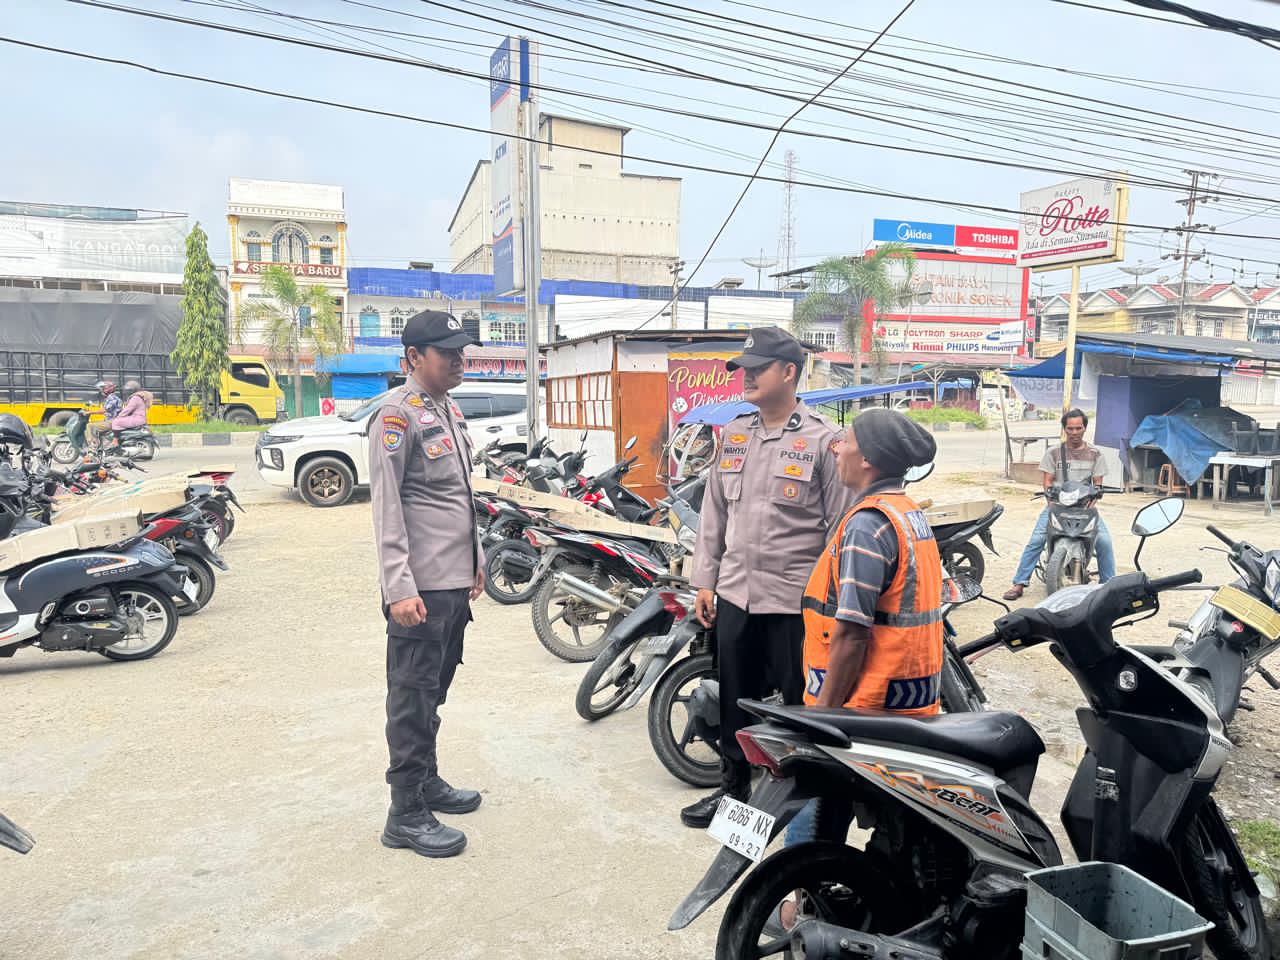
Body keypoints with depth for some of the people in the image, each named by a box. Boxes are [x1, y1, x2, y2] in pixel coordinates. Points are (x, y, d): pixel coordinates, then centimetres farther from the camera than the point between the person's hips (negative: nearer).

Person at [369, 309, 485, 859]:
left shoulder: (449, 410, 16)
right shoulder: (397, 413, -12)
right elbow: (387, 506, -17)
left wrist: (474, 559, 22)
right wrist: (399, 587, -21)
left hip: (456, 581, 9)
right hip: (420, 587, -9)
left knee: (434, 692, 19)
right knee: (413, 699, -1)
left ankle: (426, 782, 33)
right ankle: (407, 815, 10)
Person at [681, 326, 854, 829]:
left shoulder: (822, 440, -8)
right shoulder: (733, 434, 10)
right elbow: (714, 513, 13)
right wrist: (704, 580, 11)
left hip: (795, 600, -6)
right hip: (734, 594, 6)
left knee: (800, 705, 6)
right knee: (734, 699, 17)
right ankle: (734, 786, 35)